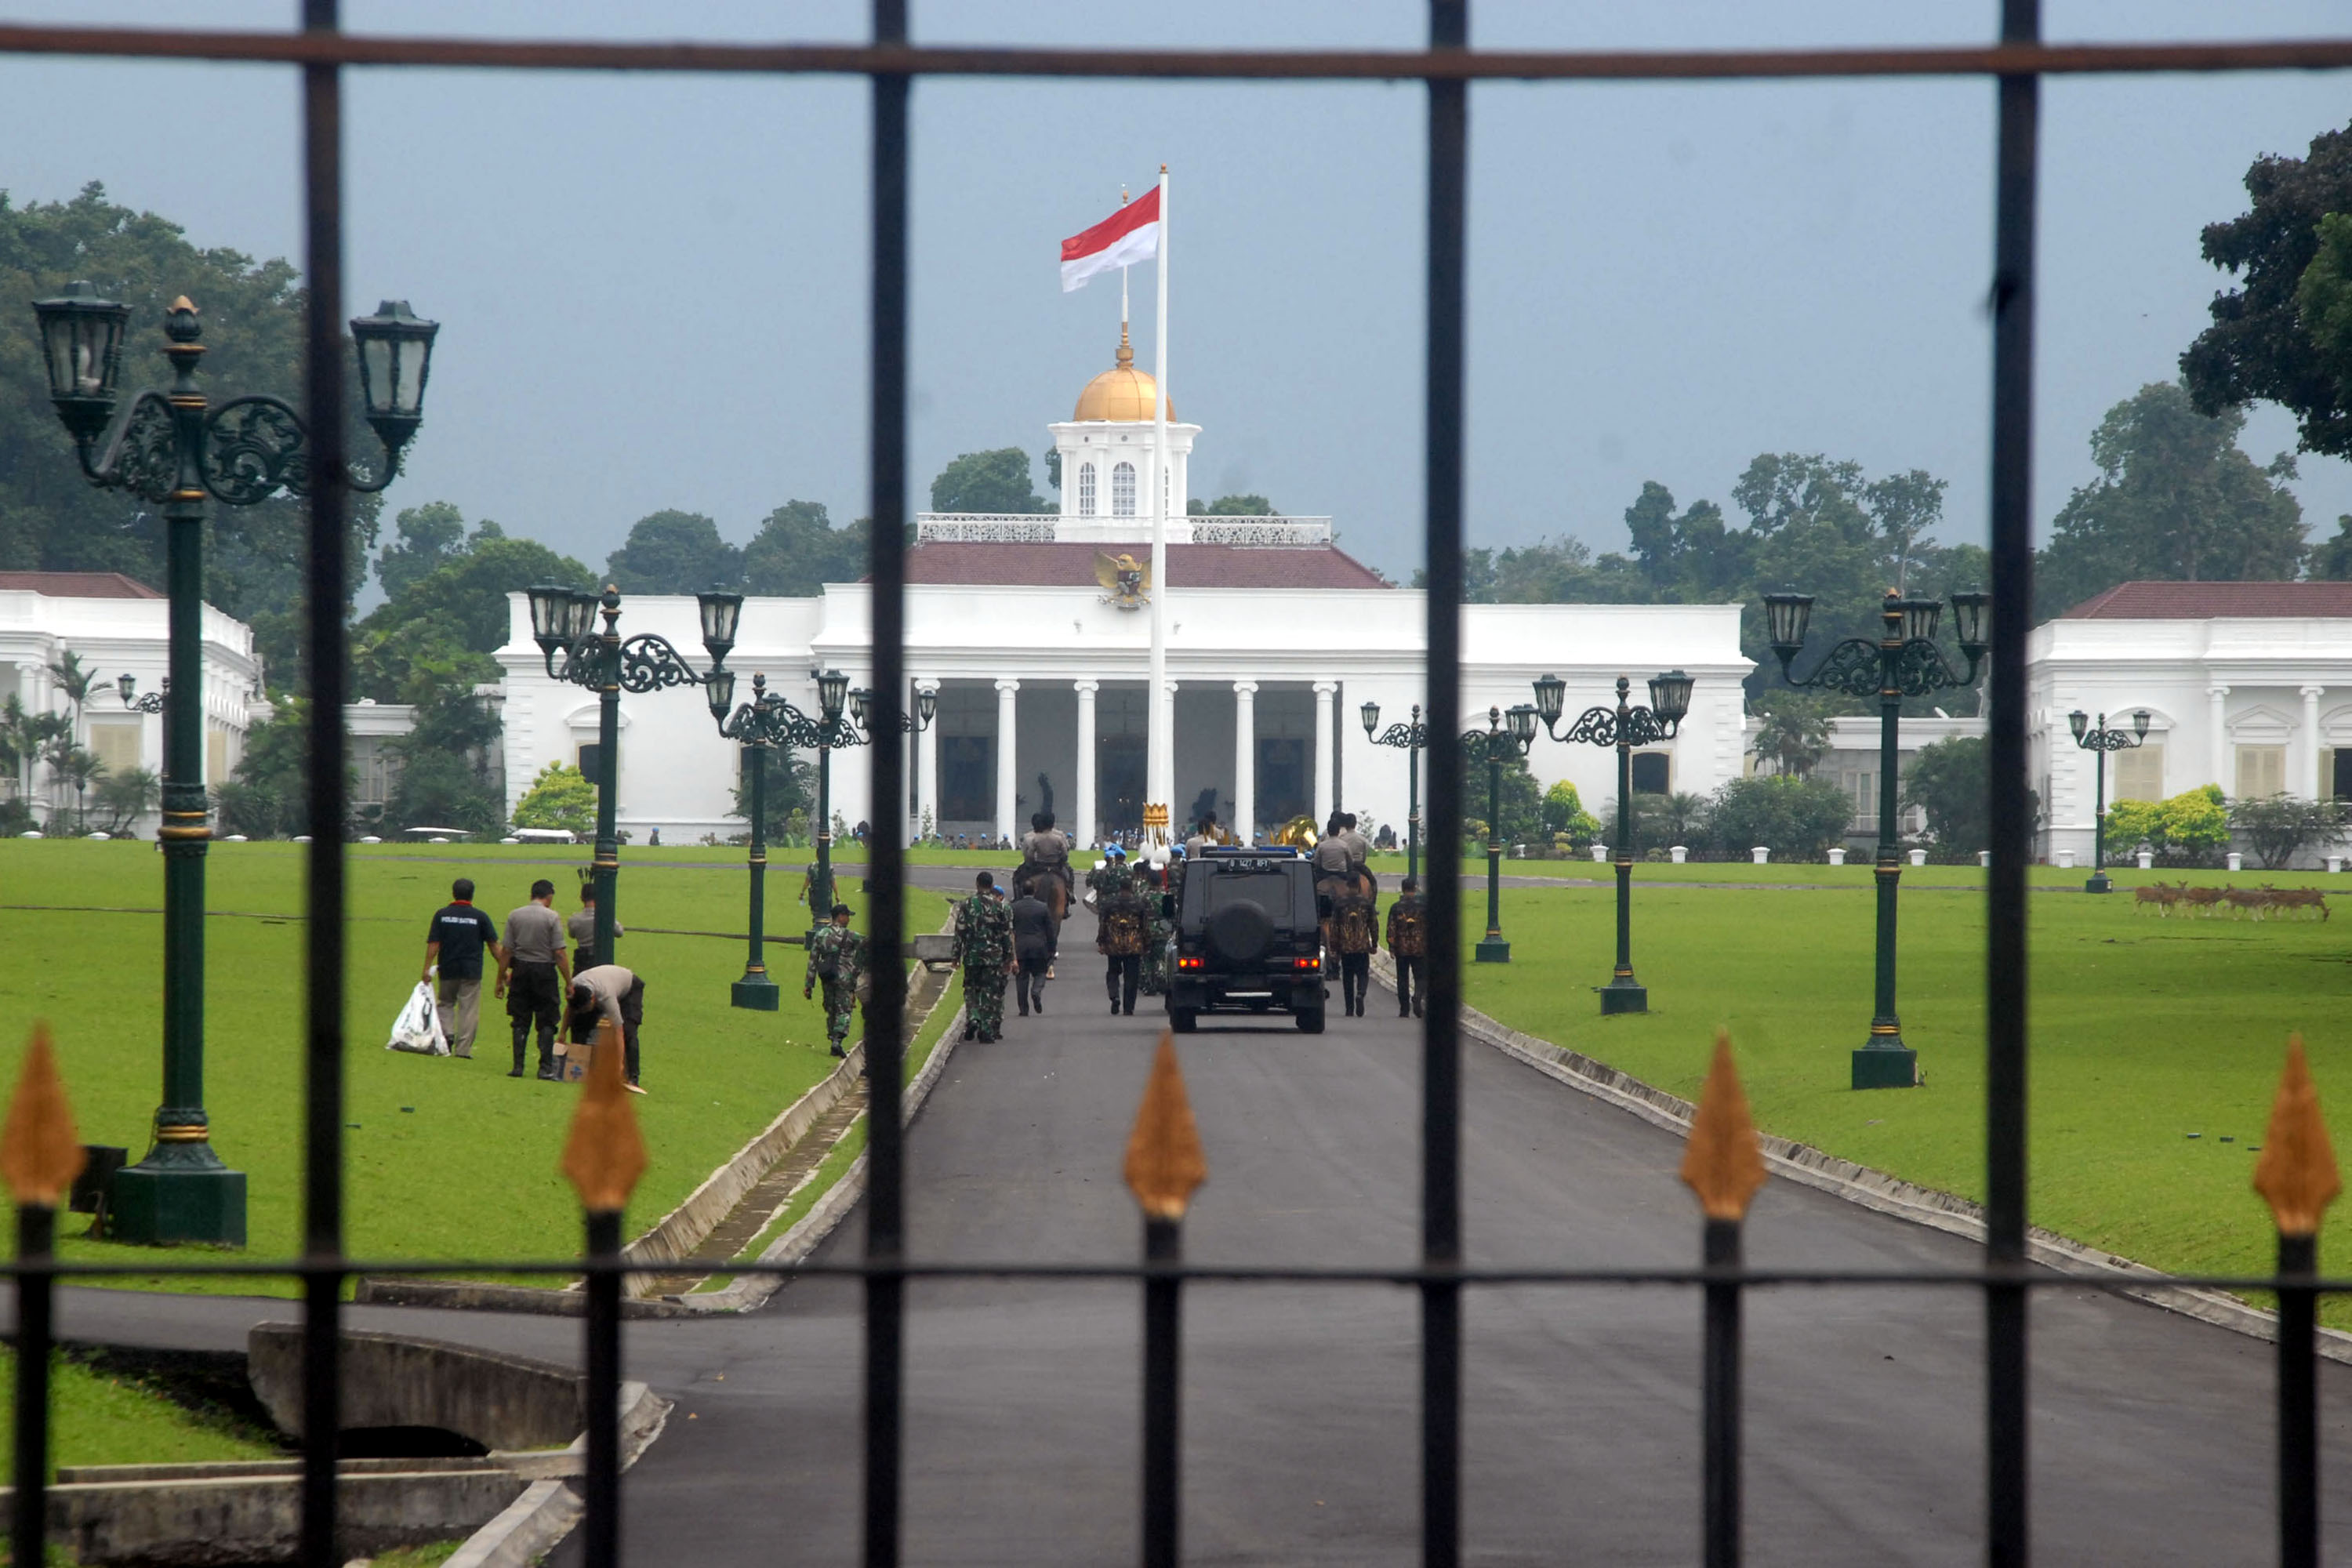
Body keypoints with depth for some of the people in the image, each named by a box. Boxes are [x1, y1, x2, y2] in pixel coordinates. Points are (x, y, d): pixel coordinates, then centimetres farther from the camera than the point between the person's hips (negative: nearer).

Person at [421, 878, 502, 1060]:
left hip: (448, 970, 1)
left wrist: (427, 969, -1)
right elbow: (494, 946, -1)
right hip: (471, 970, -1)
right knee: (469, 1010, 3)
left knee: (445, 1003, 18)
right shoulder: (480, 917, -2)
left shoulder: (441, 915, 0)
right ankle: (463, 1049, -1)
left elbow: (433, 944, -3)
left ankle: (447, 1032, -5)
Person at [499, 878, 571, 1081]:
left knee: (520, 1022, 9)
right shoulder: (553, 918, -7)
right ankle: (546, 1068, -1)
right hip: (545, 971, -3)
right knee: (546, 1023, 3)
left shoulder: (514, 916, 2)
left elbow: (506, 952, 1)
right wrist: (569, 982, -6)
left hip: (521, 970, 3)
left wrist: (501, 979, 7)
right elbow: (559, 953, -11)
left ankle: (518, 1066, 6)